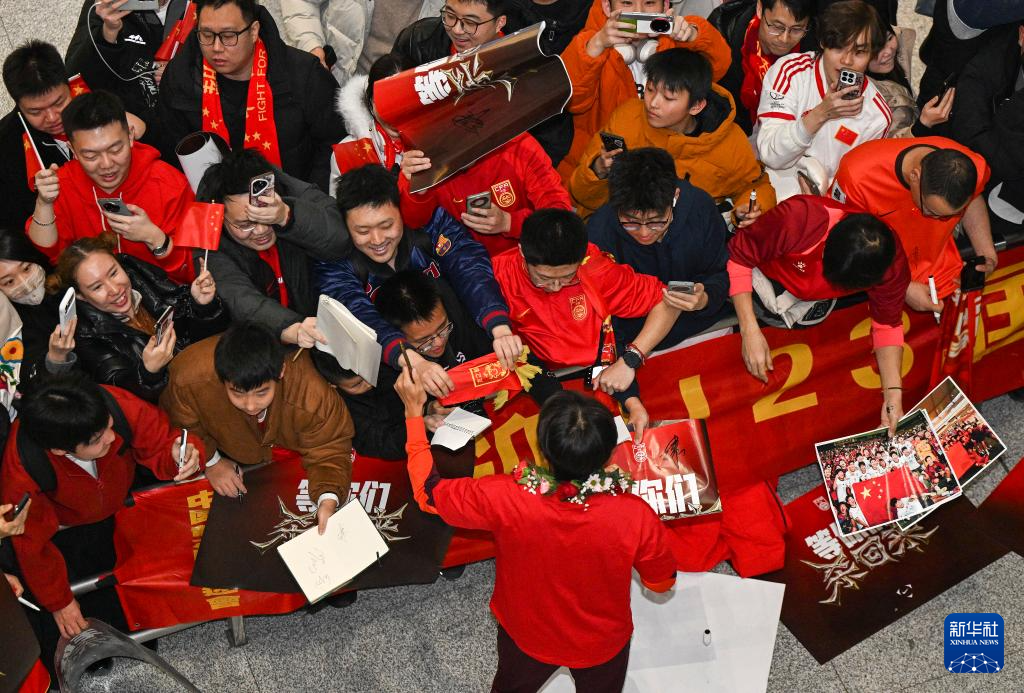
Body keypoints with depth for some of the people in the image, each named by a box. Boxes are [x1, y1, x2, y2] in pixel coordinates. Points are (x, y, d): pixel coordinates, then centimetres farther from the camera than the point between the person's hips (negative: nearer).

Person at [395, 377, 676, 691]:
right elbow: (662, 582, -15)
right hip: (603, 644, 0)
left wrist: (414, 411, -12)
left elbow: (428, 491, -19)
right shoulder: (637, 517, -37)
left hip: (526, 637, 1)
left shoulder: (504, 499, -38)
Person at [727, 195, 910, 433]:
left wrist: (893, 392, -29)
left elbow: (887, 324, -17)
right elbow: (738, 257, -31)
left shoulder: (891, 263, -31)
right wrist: (750, 332, -37)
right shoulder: (797, 218, -45)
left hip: (816, 296, 3)